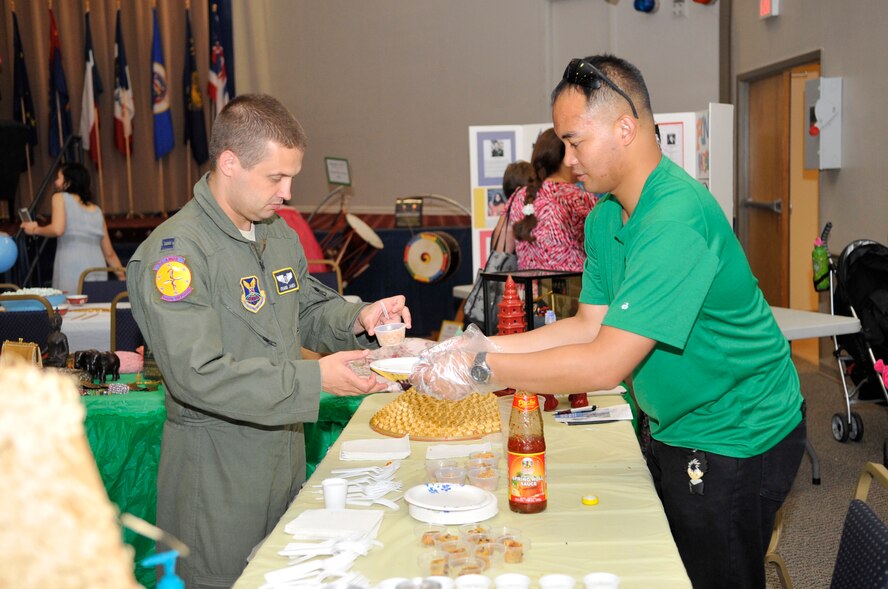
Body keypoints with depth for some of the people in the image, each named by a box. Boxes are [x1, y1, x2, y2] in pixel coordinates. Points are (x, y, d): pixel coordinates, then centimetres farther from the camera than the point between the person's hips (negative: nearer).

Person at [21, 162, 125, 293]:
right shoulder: (97, 211, 22)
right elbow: (109, 254, 20)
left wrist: (35, 229, 9)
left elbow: (57, 230, -9)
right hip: (98, 271, 5)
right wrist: (123, 278, 26)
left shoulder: (60, 198, 9)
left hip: (71, 270, -5)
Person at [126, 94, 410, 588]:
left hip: (285, 448, 8)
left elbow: (307, 308, 18)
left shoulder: (278, 232, 6)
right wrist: (314, 379, -28)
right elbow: (197, 375, -28)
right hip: (217, 465, -7)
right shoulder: (175, 251, -21)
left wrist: (356, 319, -5)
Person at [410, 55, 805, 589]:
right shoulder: (605, 218, 1)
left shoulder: (677, 218, -31)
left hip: (733, 439, -8)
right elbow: (590, 325, 3)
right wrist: (484, 346, -6)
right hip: (676, 431, 9)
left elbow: (607, 364, -32)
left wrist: (482, 370, -26)